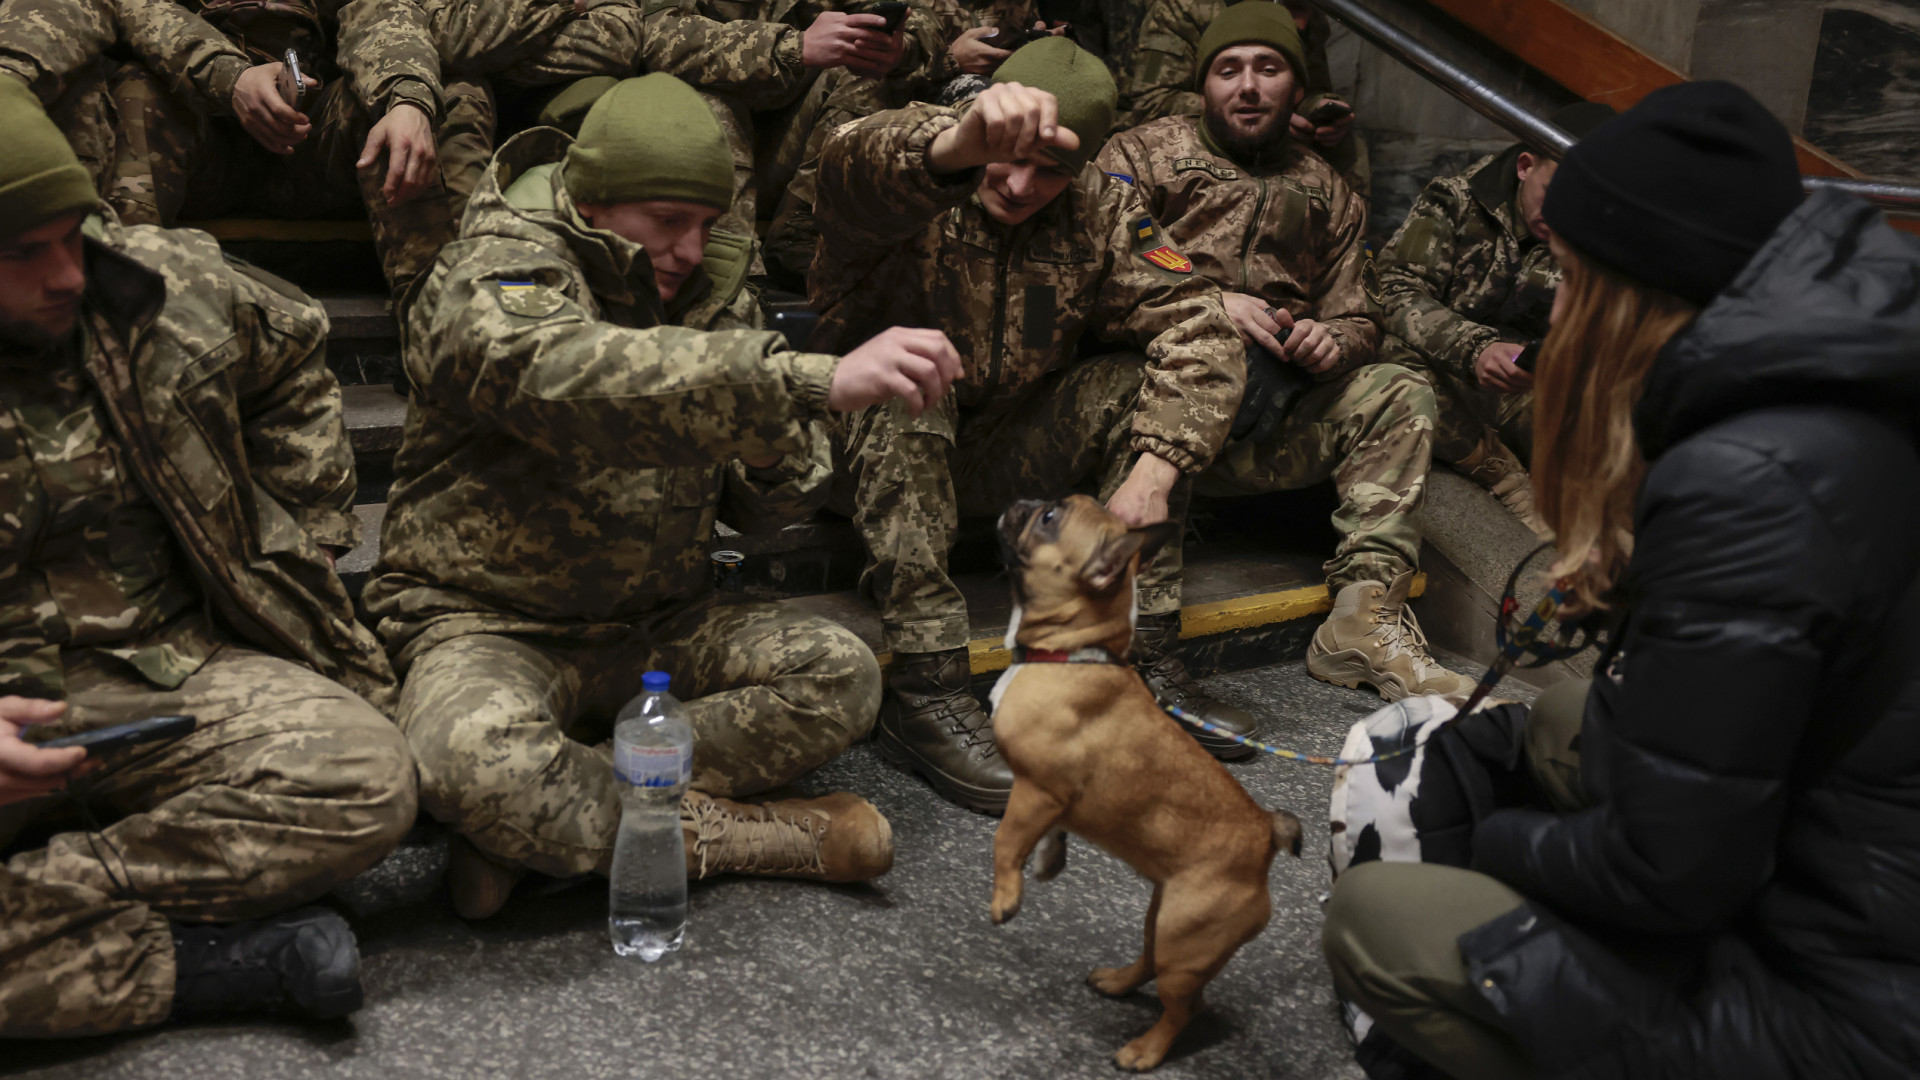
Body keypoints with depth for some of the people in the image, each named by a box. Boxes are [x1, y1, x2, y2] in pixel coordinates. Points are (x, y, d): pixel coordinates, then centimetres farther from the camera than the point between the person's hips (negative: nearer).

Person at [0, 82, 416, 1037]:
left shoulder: (166, 285, 1)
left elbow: (293, 355, 22)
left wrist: (299, 543, 14)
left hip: (168, 675, 3)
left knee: (365, 779, -26)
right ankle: (207, 964, -19)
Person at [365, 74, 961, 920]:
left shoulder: (708, 298, 8)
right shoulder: (491, 281, -14)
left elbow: (767, 506, 10)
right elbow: (568, 380, -40)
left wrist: (781, 460, -18)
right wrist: (820, 381, -49)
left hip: (654, 627, 6)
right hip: (487, 621, -6)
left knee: (838, 673, -16)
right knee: (471, 755, -38)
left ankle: (535, 826, -21)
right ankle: (716, 832, -15)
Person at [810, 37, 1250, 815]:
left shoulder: (1098, 214, -2)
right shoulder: (918, 180, -17)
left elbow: (1198, 328, -9)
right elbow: (854, 171, -43)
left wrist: (1154, 473, -24)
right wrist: (962, 143, -66)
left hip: (999, 459, 4)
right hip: (873, 451, -4)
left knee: (1133, 386, -14)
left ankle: (1143, 662, -12)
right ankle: (925, 693, -37)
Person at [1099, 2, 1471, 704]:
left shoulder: (1327, 191, 25)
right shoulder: (1141, 153, 12)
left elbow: (1359, 318, 21)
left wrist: (1332, 341, -5)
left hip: (1276, 415, 4)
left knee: (1400, 395, -16)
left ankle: (1364, 618, -27)